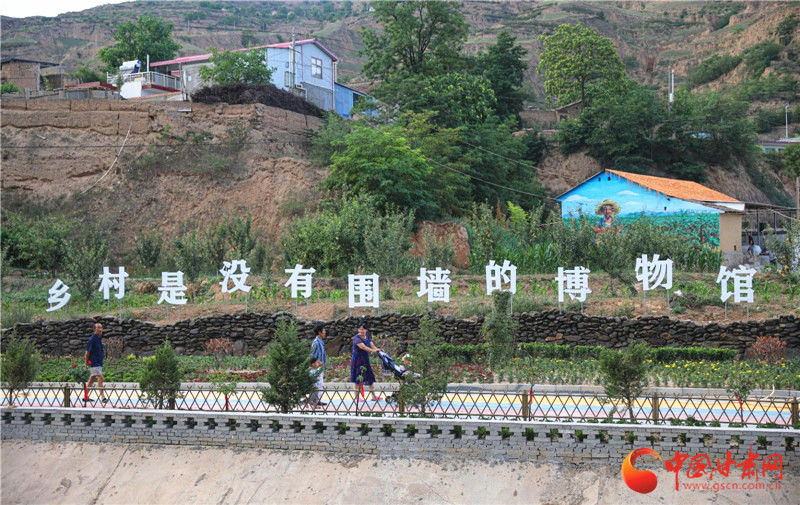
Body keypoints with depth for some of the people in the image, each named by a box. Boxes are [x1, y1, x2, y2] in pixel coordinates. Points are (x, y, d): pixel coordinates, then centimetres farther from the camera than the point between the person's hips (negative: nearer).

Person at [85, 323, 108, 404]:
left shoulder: (100, 338, 12)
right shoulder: (92, 339, -13)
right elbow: (88, 351, -11)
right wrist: (86, 363, -9)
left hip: (99, 363, 9)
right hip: (94, 363, -9)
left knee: (92, 380, 14)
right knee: (100, 378, -15)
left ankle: (86, 397, 22)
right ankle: (103, 397, -17)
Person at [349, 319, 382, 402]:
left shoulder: (367, 336, 7)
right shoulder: (356, 338, -18)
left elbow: (372, 345, 6)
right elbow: (363, 347, -29)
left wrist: (378, 350, -13)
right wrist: (373, 351, -38)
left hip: (365, 360, 7)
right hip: (357, 360, -7)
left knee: (370, 377, 9)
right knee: (358, 379, -1)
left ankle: (373, 396, 17)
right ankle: (357, 397, 8)